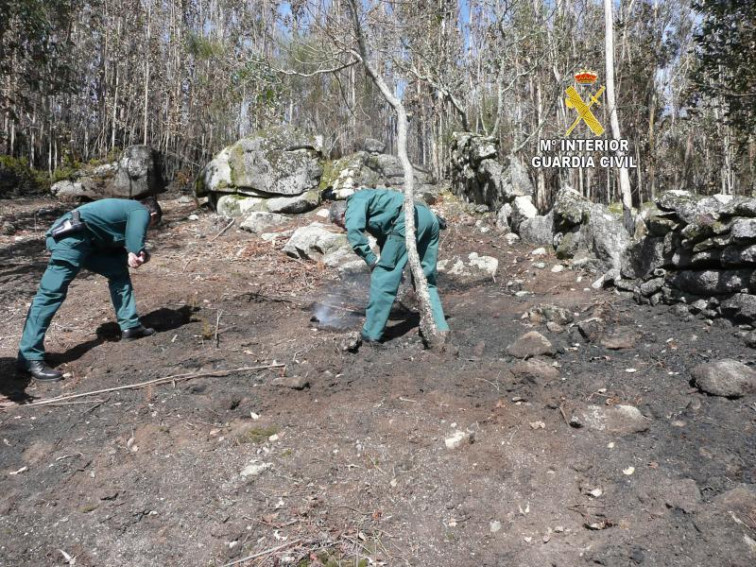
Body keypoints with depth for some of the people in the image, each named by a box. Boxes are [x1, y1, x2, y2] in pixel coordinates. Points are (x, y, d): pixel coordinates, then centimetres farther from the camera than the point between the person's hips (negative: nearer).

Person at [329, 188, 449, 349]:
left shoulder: (355, 202, 8)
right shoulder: (369, 199, 36)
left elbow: (353, 231, -13)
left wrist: (371, 260, -7)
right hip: (429, 217, 10)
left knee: (383, 277, -2)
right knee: (426, 278, 18)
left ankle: (370, 334, 2)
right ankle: (439, 327, 16)